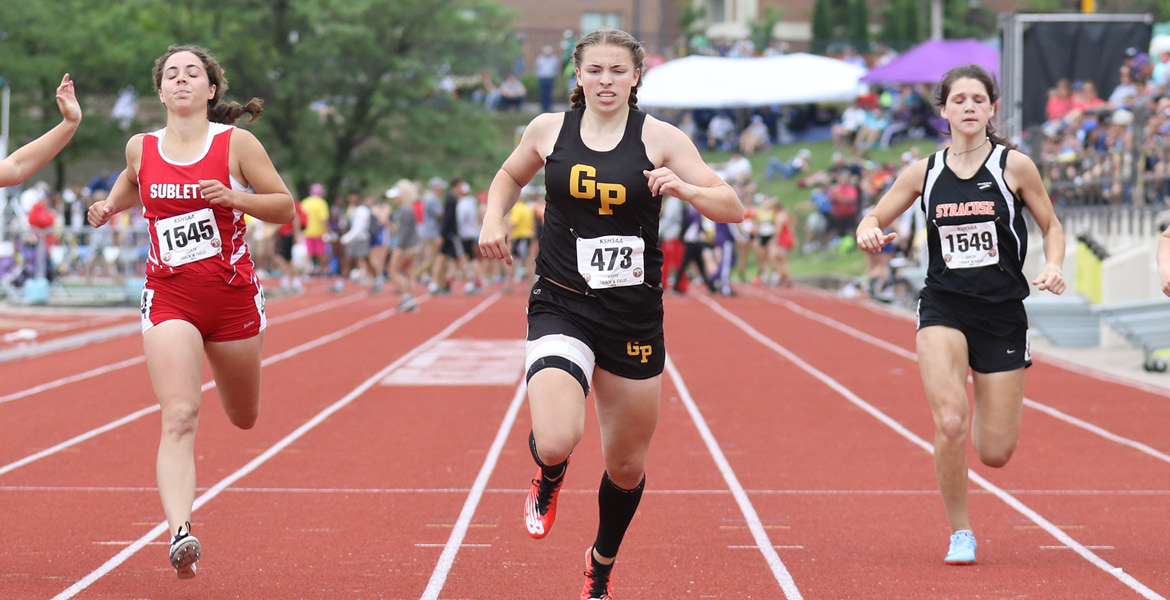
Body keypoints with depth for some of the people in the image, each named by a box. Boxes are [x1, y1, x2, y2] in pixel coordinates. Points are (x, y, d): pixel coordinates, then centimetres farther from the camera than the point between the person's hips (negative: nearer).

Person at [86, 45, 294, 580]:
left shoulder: (236, 144, -4)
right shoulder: (141, 148, 4)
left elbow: (285, 207, -1)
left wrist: (233, 198, -16)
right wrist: (110, 206, 7)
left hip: (233, 295, 0)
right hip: (169, 298, 0)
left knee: (244, 419, 19)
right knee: (179, 417, -21)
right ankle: (180, 534, -32)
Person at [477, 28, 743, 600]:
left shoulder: (660, 138, -3)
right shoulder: (549, 129, 1)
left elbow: (732, 209, -6)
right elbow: (510, 174, 23)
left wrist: (684, 188, -25)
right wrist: (493, 220, 4)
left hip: (634, 316, 1)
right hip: (561, 309, -1)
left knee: (627, 467, 12)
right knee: (556, 441, -25)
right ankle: (549, 479, 14)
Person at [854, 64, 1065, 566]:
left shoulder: (1014, 166, -2)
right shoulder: (924, 173, 3)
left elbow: (1051, 226, 8)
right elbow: (874, 218, 13)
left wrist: (1053, 266, -11)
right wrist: (868, 232, -11)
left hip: (1002, 313, 0)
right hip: (944, 309, 0)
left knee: (996, 453, 1)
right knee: (949, 425, -22)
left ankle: (985, 408, 40)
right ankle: (960, 534, -1)